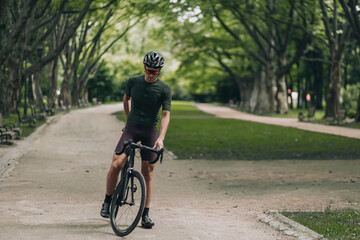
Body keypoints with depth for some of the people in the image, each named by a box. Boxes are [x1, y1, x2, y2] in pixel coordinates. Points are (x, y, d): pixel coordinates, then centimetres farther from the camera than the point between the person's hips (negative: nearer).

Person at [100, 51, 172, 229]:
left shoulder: (164, 89, -5)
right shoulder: (133, 82, 0)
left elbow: (166, 115, -10)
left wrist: (161, 138, -22)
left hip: (150, 131, 0)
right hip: (131, 128, 1)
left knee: (148, 173, 0)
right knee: (116, 164, -17)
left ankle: (145, 214, 9)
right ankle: (107, 201, 3)